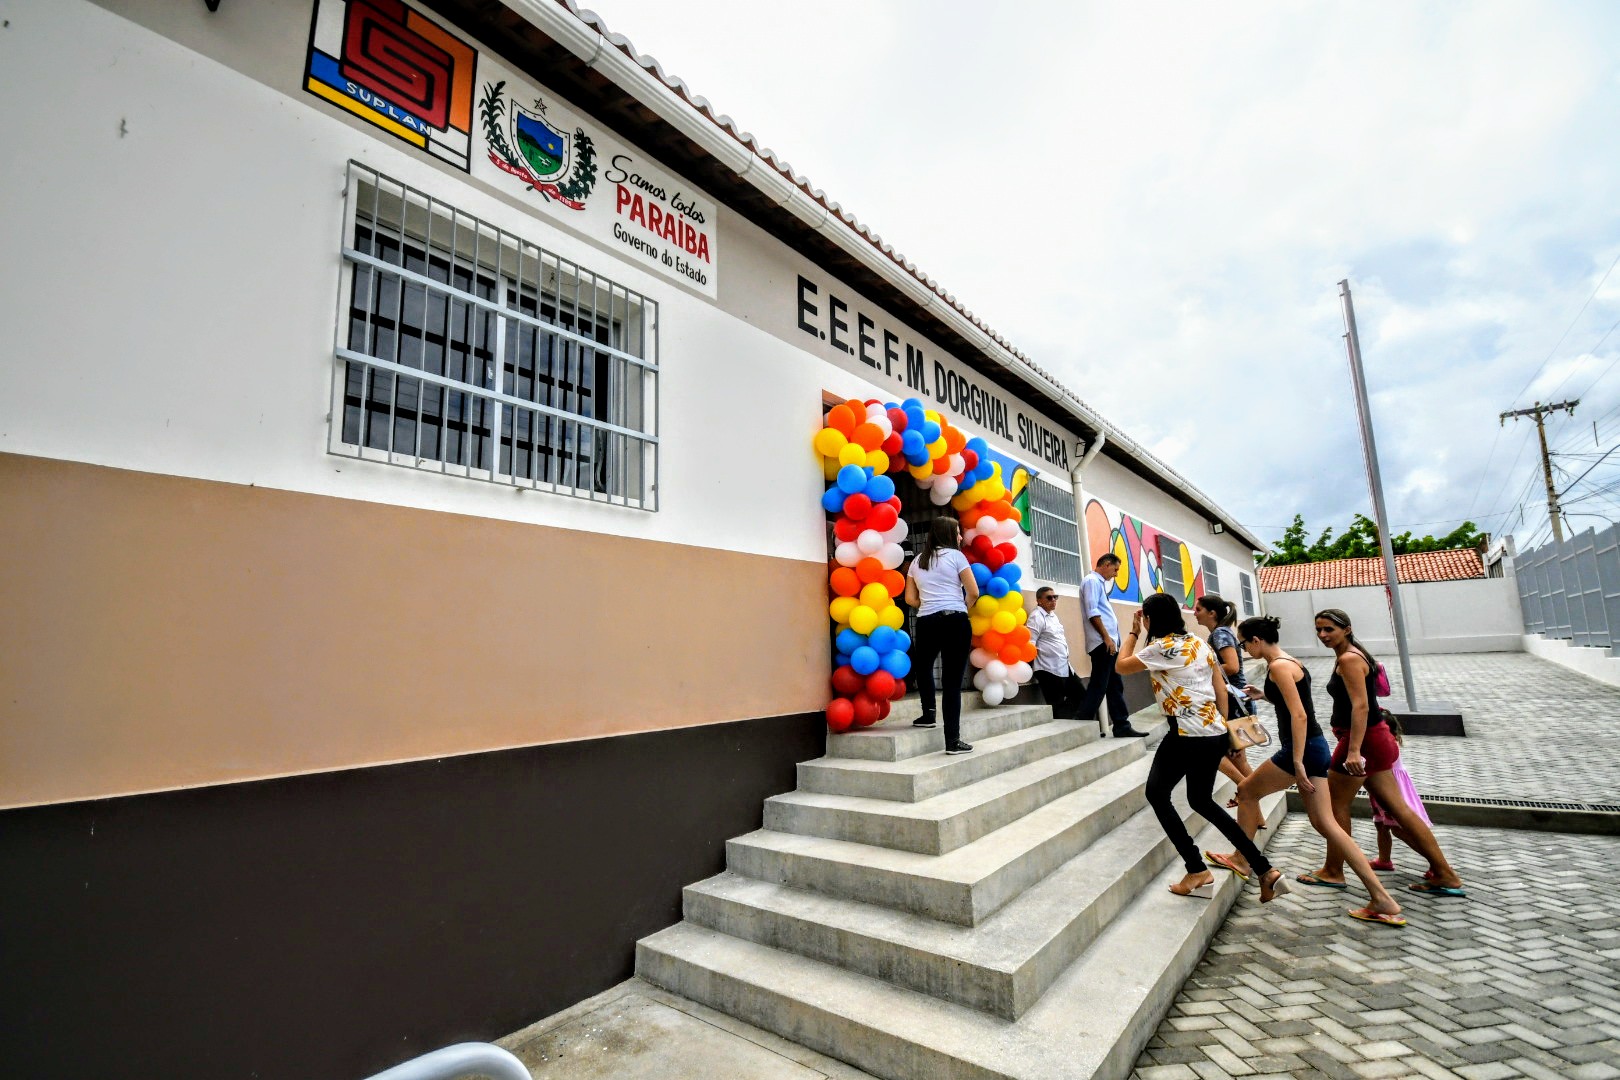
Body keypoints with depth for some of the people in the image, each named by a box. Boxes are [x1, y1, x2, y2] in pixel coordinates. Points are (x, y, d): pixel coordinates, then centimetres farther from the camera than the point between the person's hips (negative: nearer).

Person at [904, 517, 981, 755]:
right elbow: (973, 593, -2)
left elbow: (910, 598, 12)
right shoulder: (955, 555, 1)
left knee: (922, 665, 30)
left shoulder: (917, 561, 15)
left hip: (926, 623, 4)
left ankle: (928, 714, 22)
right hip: (956, 622, -3)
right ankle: (953, 740, 0)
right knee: (953, 680, -2)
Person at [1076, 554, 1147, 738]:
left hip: (1109, 643, 10)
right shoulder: (1092, 581, -8)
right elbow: (1092, 612, -18)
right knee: (1098, 686, -9)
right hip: (1102, 643, -10)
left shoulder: (1099, 583, 22)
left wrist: (1111, 639, 14)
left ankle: (1122, 726, 16)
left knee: (1115, 686, 11)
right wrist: (1107, 638, -20)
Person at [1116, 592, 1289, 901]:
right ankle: (1266, 871, 20)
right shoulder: (1198, 642, 12)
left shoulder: (1162, 647, -14)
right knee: (1202, 801, 21)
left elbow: (1120, 666, -5)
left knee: (1157, 793, 8)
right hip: (1215, 733, 9)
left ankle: (1197, 870, 6)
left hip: (1188, 735, -9)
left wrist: (1133, 632, 5)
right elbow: (1220, 688, 16)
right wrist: (1222, 726, 23)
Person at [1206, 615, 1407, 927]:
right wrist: (1263, 695, 23)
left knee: (1246, 791, 8)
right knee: (1325, 823, 9)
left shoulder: (1278, 666, -16)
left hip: (1303, 749, -9)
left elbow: (1299, 716, -22)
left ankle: (1241, 860, 21)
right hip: (1314, 748, 9)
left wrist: (1298, 764, -22)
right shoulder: (1288, 662, 13)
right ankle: (1382, 899, 9)